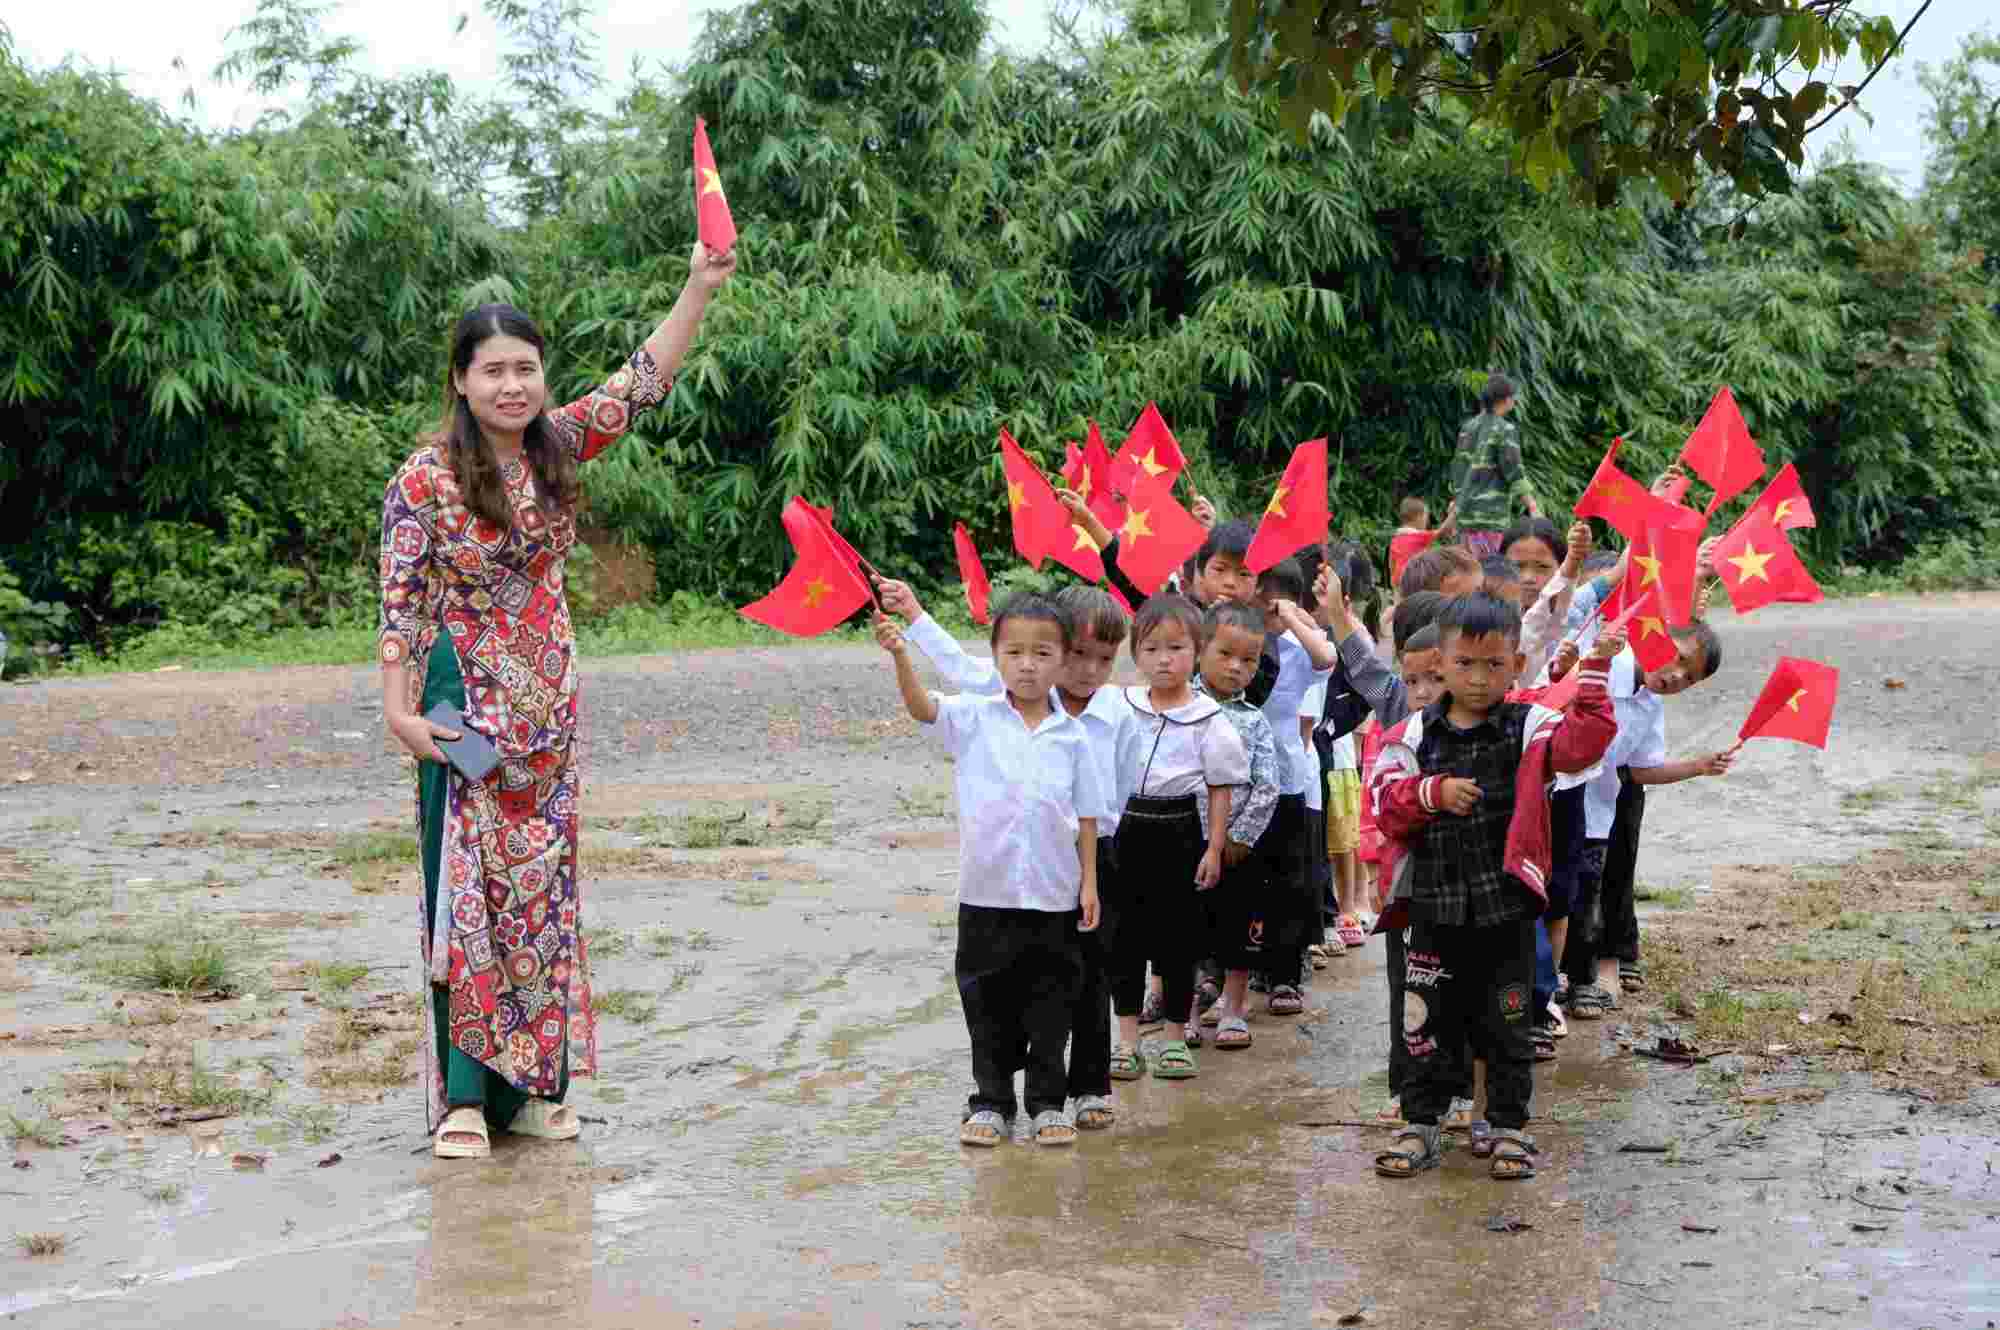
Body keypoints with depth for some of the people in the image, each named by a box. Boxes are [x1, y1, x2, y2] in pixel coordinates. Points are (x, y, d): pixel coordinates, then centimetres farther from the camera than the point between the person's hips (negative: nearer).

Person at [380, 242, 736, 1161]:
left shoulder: (559, 446, 3)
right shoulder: (425, 480, -11)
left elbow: (645, 381, 0)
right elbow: (399, 603, -10)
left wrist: (701, 286, -10)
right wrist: (398, 709, -15)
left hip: (547, 705, 5)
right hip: (466, 706, -5)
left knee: (542, 883, 8)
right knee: (467, 884, -4)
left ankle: (532, 1085, 16)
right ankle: (463, 1096, 0)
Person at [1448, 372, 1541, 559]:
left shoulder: (1468, 427, 13)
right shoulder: (1505, 430, -7)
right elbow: (1514, 473, -12)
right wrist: (1534, 508, -11)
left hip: (1466, 510, 7)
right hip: (1491, 514, -7)